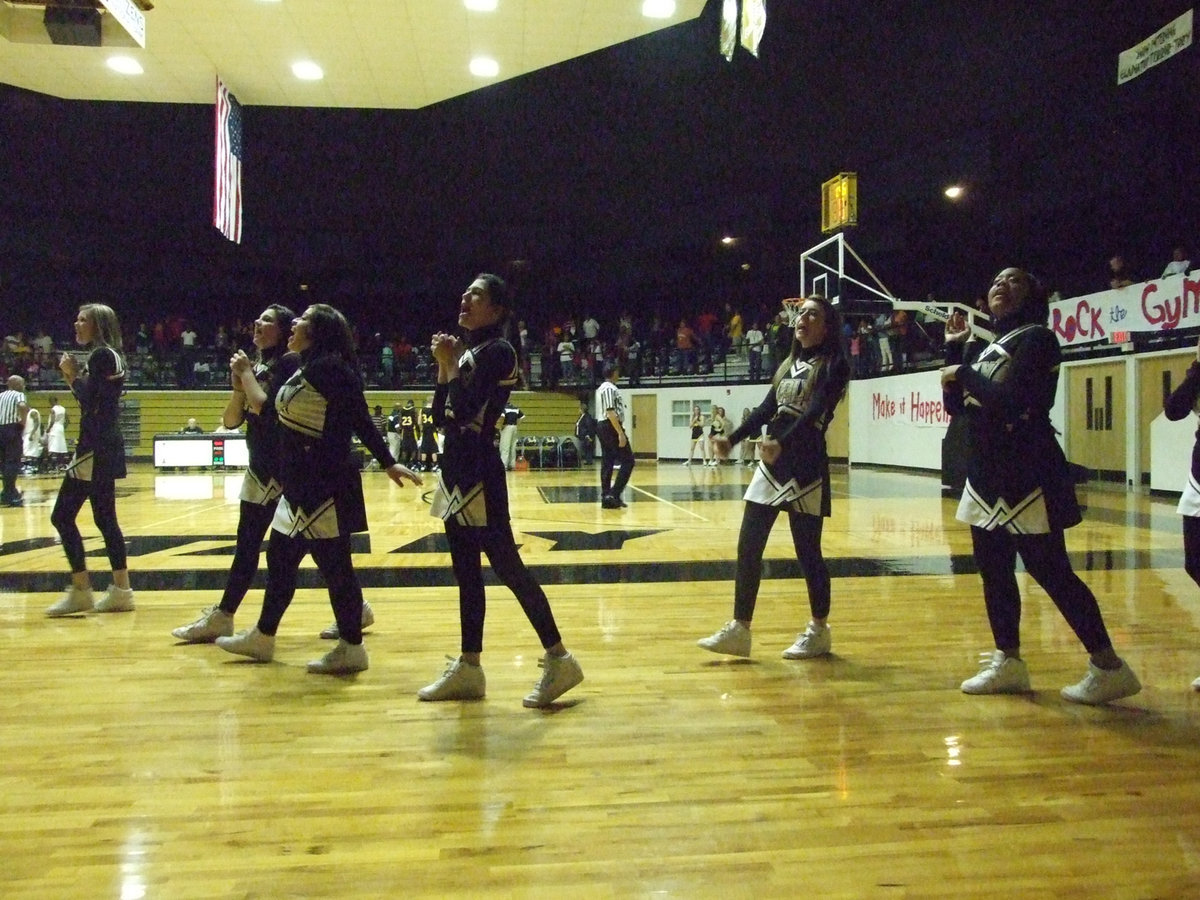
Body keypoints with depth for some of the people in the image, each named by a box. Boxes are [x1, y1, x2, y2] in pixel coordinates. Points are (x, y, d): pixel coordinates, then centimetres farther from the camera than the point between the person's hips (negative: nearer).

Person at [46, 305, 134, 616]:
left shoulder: (101, 356, -12)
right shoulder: (109, 356, 17)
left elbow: (90, 402, -19)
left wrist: (73, 375, -7)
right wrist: (74, 376, 10)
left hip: (96, 449, -10)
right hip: (102, 448, 10)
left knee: (62, 517, -6)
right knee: (105, 519, 11)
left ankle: (80, 591, -2)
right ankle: (121, 591, 13)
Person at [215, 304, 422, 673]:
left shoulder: (330, 368, -15)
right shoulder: (303, 370, 14)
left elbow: (360, 421, -18)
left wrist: (388, 463, -18)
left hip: (325, 487, -11)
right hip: (300, 486, 11)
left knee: (334, 565, -2)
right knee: (279, 559, 19)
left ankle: (351, 649, 9)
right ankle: (263, 637, 34)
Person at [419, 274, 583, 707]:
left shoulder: (498, 351, -11)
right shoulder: (467, 350, 15)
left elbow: (463, 411, -21)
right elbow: (441, 416, 12)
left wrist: (450, 364, -10)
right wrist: (444, 366, 4)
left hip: (478, 474, -9)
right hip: (457, 470, 9)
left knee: (507, 567, -7)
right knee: (466, 572, 12)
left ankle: (558, 660, 2)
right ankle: (468, 668, 20)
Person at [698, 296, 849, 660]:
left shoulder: (834, 365, -5)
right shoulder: (788, 365, 16)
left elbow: (815, 413, -20)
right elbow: (765, 410, 11)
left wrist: (781, 443, -36)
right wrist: (732, 439, -4)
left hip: (806, 470, -7)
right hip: (770, 466, 7)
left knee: (808, 552, 2)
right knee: (747, 549, 4)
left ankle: (819, 631, 20)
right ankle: (739, 630, 11)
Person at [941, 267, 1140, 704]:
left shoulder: (1037, 338, -9)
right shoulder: (986, 346, 16)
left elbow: (1010, 401, -23)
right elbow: (955, 405, 13)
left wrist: (964, 373, -10)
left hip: (1026, 476, -8)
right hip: (987, 475, 9)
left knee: (1051, 572, -6)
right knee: (993, 570, 11)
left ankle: (1109, 667, 5)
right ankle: (1008, 662, 21)